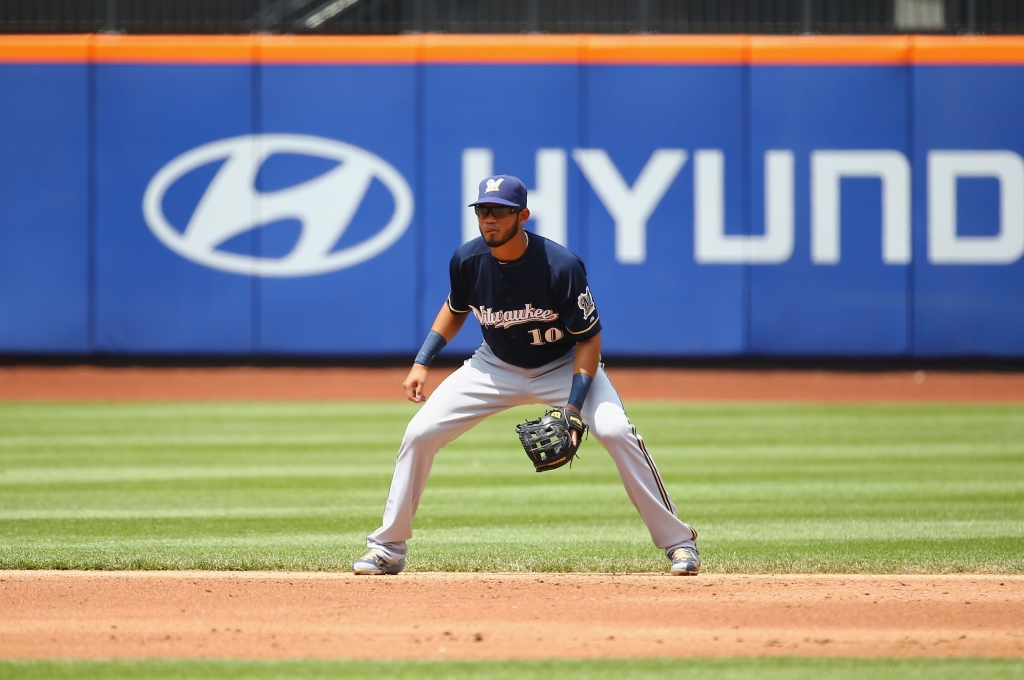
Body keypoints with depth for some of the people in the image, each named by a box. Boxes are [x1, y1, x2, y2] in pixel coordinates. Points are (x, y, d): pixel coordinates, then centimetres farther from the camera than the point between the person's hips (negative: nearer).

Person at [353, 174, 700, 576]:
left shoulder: (561, 266, -29)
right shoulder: (467, 261, -16)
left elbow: (588, 340, -20)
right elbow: (456, 309, 7)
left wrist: (573, 410, -28)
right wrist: (422, 363, -3)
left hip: (563, 366, -3)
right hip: (495, 367, 3)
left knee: (615, 431, -26)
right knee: (419, 433, -9)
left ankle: (678, 542, -14)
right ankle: (388, 549, 4)